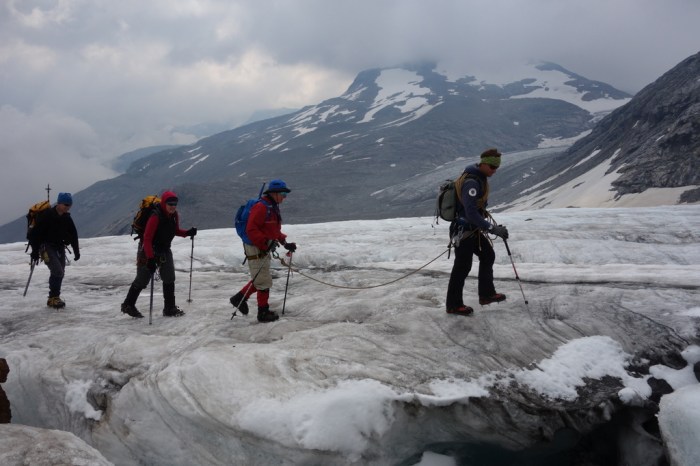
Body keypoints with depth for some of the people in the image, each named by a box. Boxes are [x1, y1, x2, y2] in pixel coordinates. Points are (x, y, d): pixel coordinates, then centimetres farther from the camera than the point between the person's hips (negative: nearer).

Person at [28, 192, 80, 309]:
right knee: (57, 271, -17)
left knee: (60, 273, 6)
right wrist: (35, 251, -19)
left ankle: (54, 298, 18)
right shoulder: (47, 216, -17)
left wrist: (76, 251, 11)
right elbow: (36, 233, -18)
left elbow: (73, 234, 13)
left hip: (60, 247, 7)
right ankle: (53, 298, -6)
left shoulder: (67, 218, 4)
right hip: (47, 247, -7)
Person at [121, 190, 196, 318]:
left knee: (169, 278, -1)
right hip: (149, 251, -6)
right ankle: (128, 305, 25)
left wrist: (187, 233, -8)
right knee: (142, 280, 5)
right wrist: (150, 258, -36)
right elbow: (147, 239, -29)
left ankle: (169, 308, 7)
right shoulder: (155, 217, -28)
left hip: (165, 250, 6)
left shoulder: (174, 216, -5)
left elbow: (176, 231, 12)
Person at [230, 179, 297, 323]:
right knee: (264, 281, -2)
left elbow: (275, 230, 20)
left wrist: (285, 242, 8)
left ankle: (239, 298, 29)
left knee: (260, 279, 18)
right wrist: (266, 243, -29)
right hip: (256, 248, -10)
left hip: (264, 248, 10)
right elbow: (251, 230, -25)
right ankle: (263, 312, 10)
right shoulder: (261, 207, -19)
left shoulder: (273, 208, 12)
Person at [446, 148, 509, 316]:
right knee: (462, 267, 0)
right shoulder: (471, 182, -26)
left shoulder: (479, 178, 5)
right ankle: (453, 305, 13)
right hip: (464, 231, -10)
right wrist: (493, 228, -34)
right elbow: (471, 214, -33)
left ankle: (486, 294, 30)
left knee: (488, 256, 18)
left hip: (472, 229, 10)